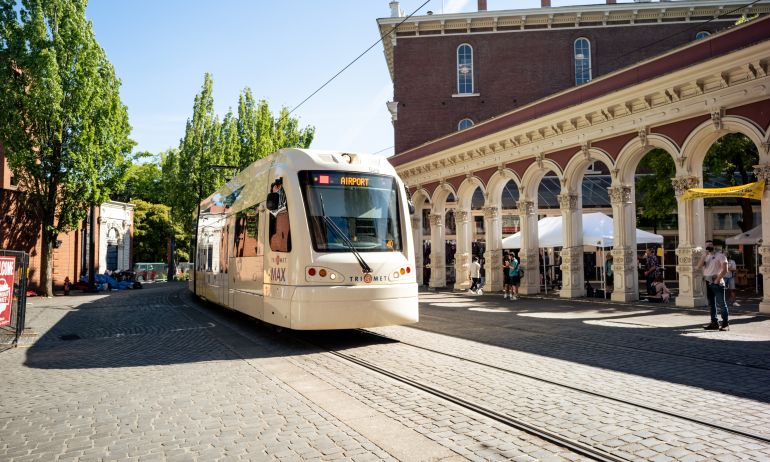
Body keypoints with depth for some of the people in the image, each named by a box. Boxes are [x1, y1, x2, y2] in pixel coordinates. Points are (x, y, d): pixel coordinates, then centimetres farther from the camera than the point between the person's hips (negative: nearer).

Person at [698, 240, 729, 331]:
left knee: (721, 303, -5)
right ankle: (714, 322, 14)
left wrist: (718, 279, -16)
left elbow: (725, 269, -10)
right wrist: (705, 255, -5)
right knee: (711, 303, 9)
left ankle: (725, 323, -1)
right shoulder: (706, 256, 16)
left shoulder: (720, 255, -3)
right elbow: (699, 266, 0)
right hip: (708, 282, 7)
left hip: (717, 282, -7)